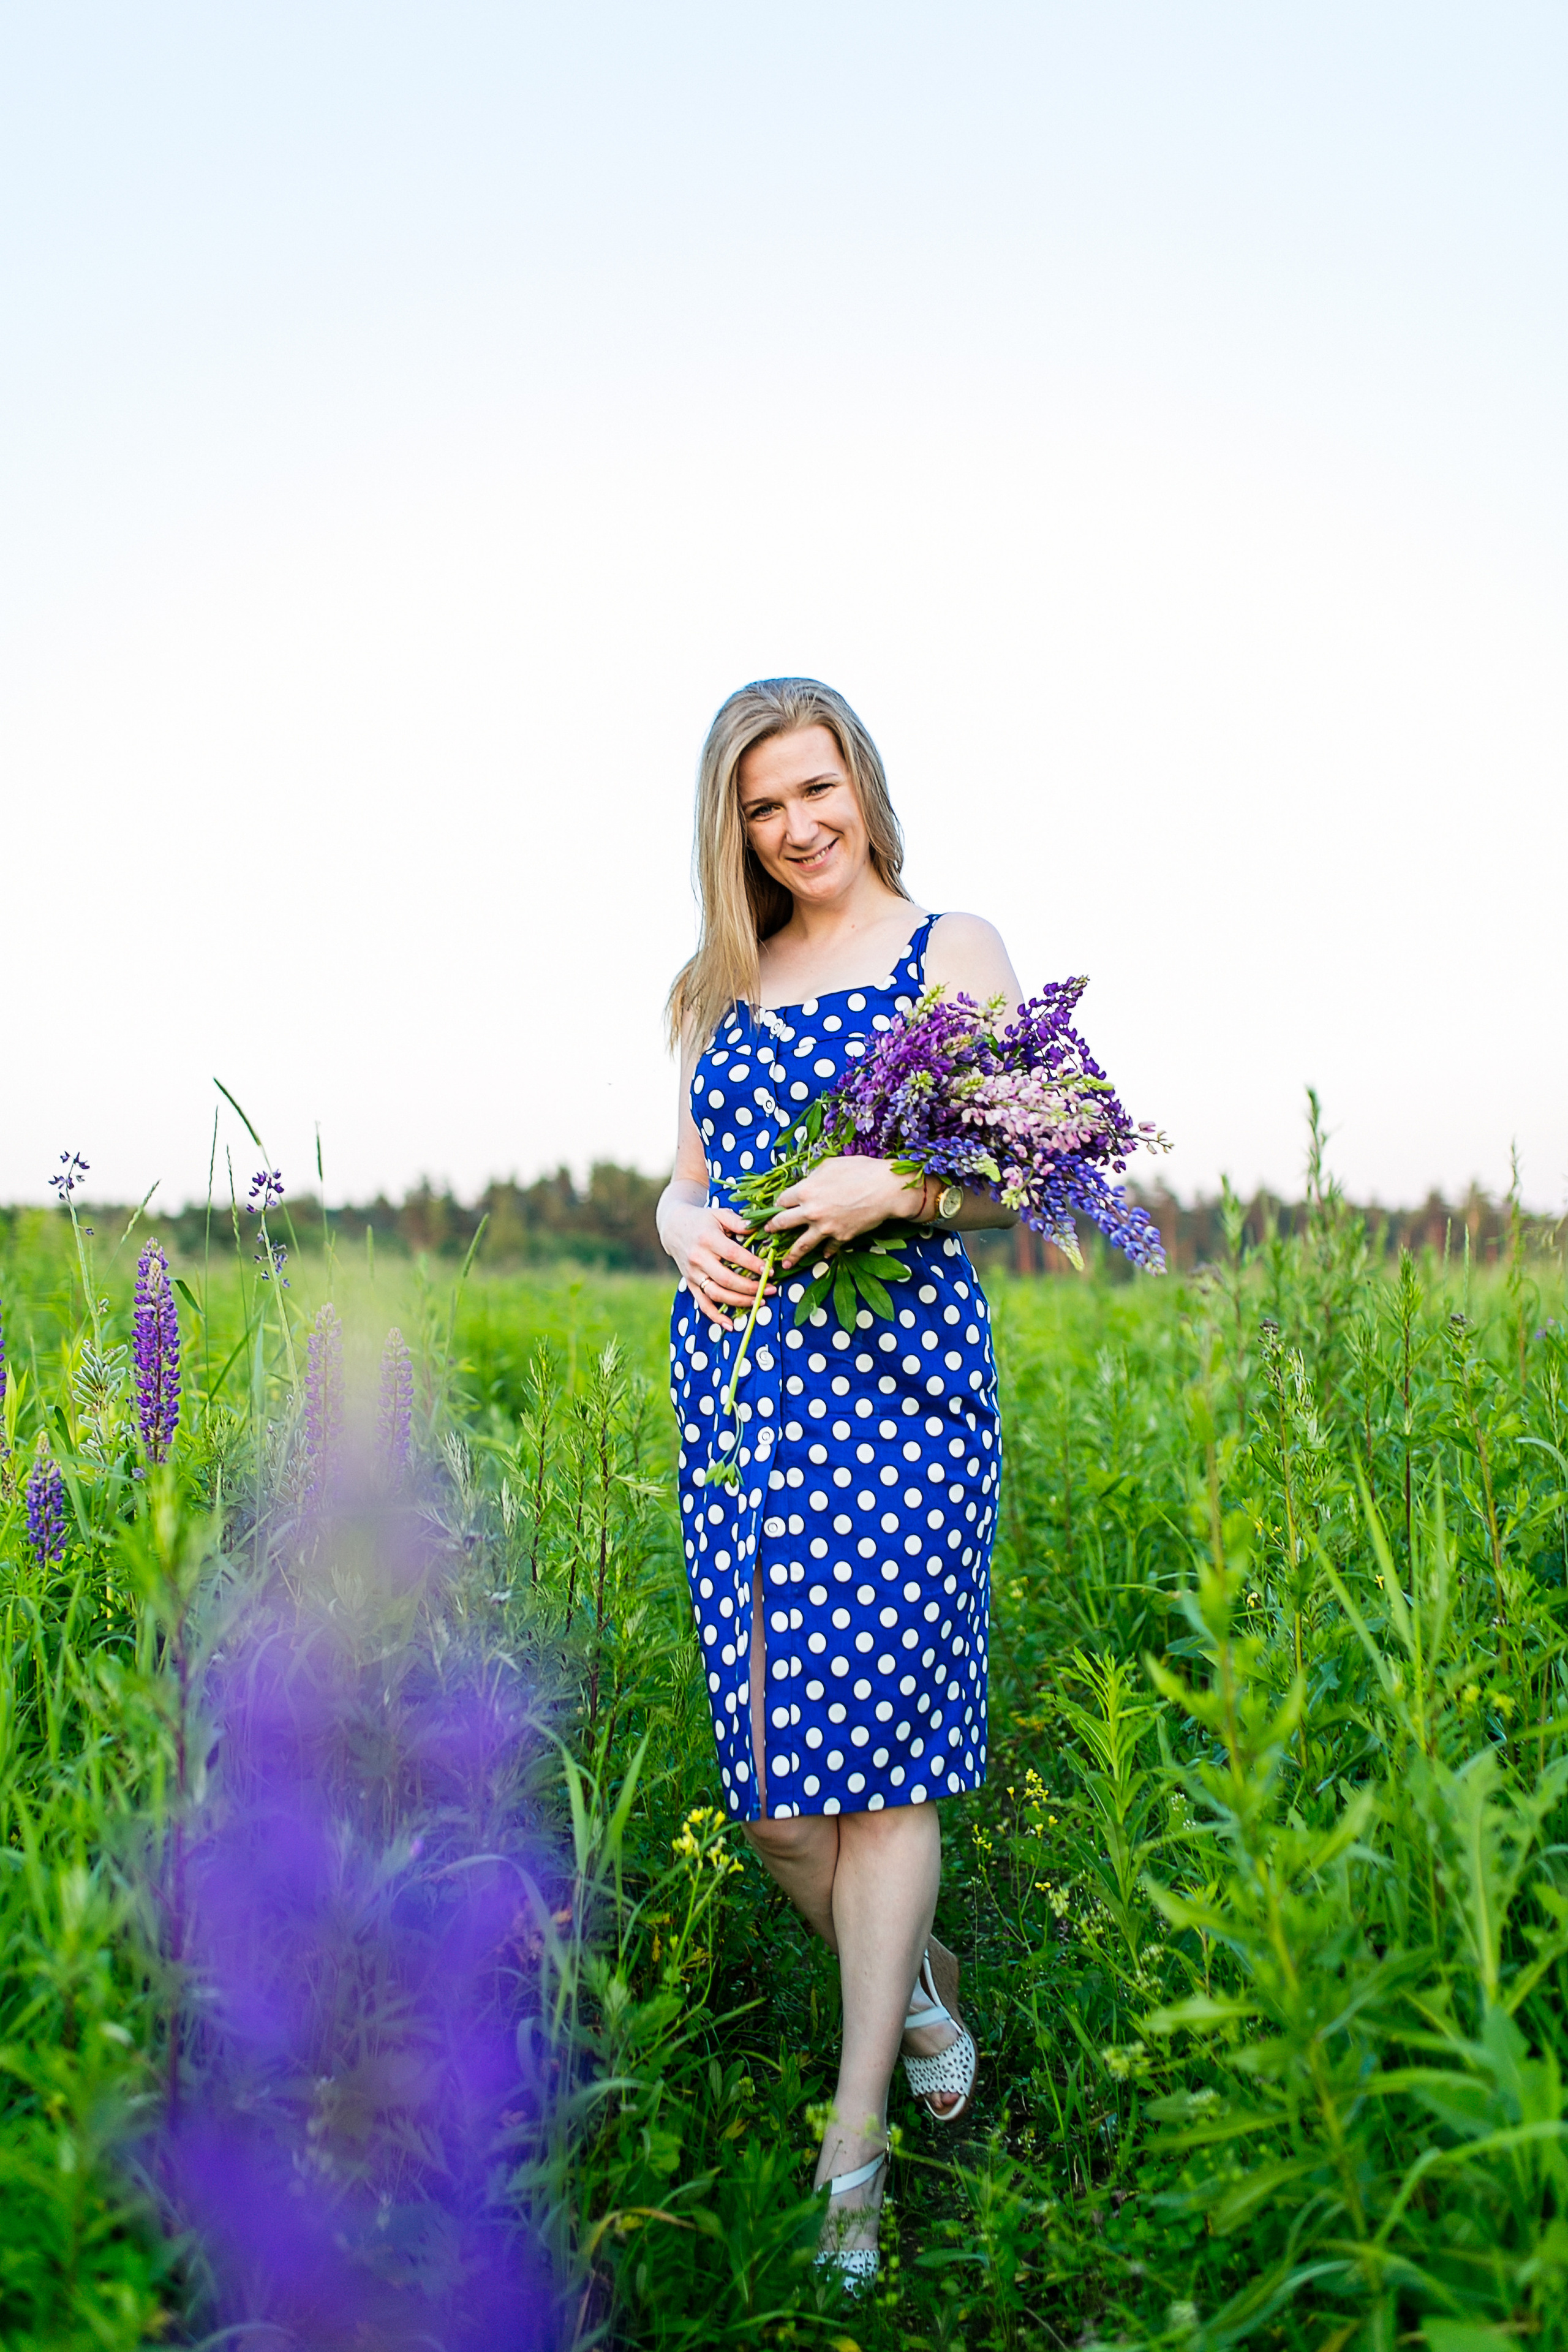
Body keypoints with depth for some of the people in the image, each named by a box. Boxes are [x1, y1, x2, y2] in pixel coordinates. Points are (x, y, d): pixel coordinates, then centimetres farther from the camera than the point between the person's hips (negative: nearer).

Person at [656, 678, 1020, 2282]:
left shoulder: (952, 948, 5)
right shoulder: (724, 983, 18)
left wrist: (900, 1187, -18)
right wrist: (686, 1227, -3)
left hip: (894, 1367, -4)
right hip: (735, 1376, 5)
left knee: (868, 1737, -6)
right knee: (768, 1765, 4)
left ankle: (853, 2150, 8)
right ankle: (921, 1994, 32)